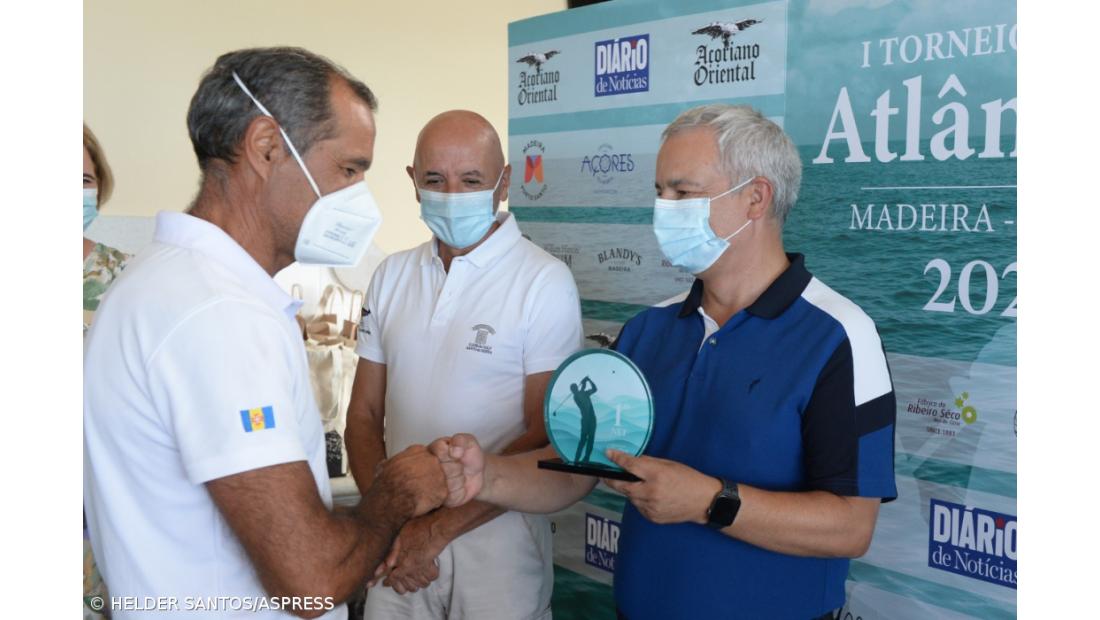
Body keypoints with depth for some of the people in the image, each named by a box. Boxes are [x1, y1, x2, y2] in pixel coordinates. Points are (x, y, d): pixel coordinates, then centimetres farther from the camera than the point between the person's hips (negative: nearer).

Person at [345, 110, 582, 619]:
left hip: (497, 539, -4)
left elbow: (547, 438, -13)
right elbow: (365, 414, 8)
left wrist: (438, 528, -13)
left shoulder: (545, 282, -10)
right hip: (397, 544, 4)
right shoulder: (391, 276, 5)